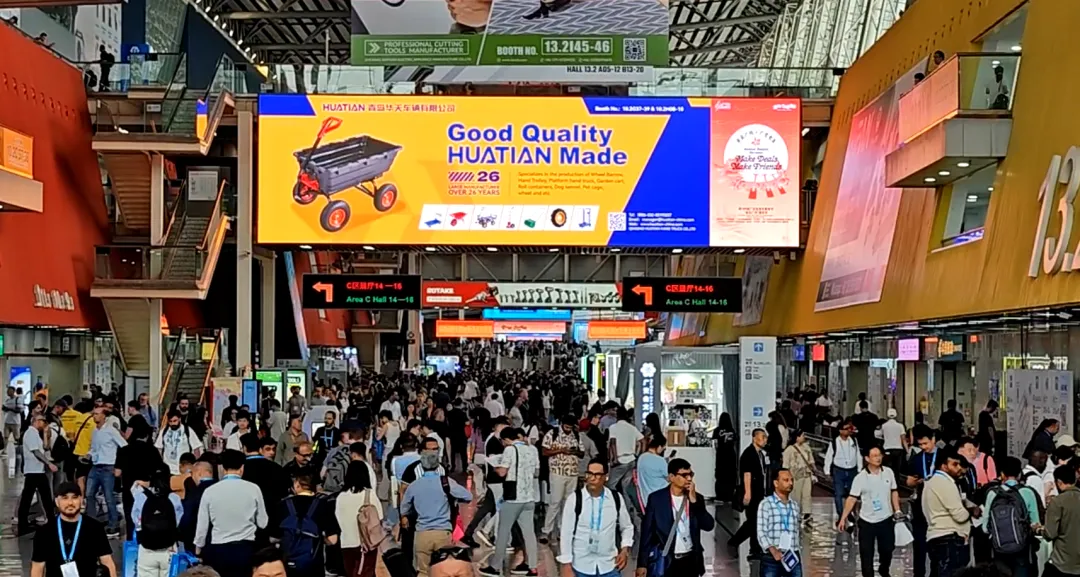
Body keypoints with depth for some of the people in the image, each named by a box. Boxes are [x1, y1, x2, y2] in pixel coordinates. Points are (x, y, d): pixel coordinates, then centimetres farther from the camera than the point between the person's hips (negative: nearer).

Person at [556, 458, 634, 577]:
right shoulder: (575, 499, -10)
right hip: (582, 566, -2)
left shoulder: (616, 499, -2)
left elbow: (627, 527, 14)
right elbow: (565, 534, -7)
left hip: (609, 566, 2)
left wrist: (625, 549, -1)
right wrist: (567, 567, -8)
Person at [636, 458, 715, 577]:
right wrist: (642, 564, -7)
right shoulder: (656, 498, -5)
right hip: (665, 562, -3)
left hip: (690, 561, 3)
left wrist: (694, 501, -14)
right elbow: (647, 532, -4)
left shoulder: (696, 498, 5)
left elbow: (709, 526, -5)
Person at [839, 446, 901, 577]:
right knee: (866, 553, 2)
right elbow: (852, 498, -11)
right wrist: (843, 518, -14)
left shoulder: (889, 472, -2)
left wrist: (897, 510, 3)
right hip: (867, 521, -3)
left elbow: (894, 492, 9)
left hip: (886, 519, 3)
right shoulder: (860, 477, -12)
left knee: (887, 549, 15)